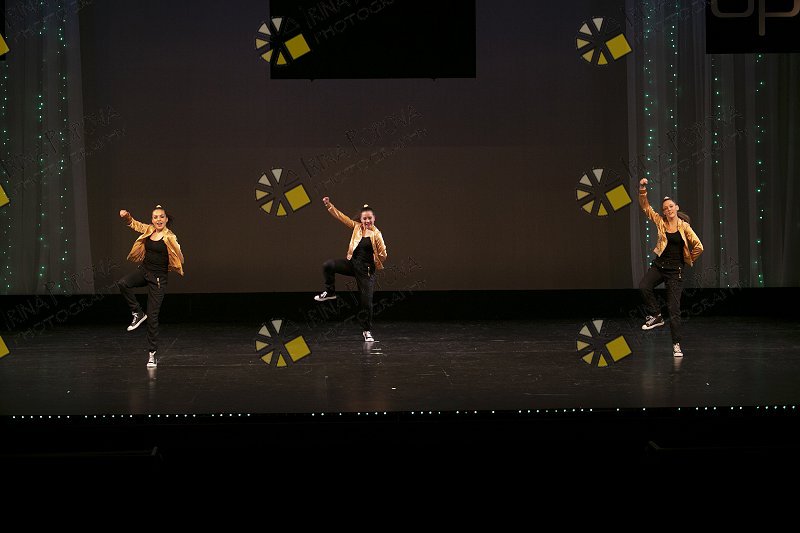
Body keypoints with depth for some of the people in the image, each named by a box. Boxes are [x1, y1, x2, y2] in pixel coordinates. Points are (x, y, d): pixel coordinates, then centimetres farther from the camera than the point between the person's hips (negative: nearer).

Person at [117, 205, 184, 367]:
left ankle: (153, 354, 8)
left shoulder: (169, 237, -12)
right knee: (123, 283, -26)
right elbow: (133, 223, 20)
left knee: (153, 316, -3)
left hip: (158, 278, -5)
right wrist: (126, 216, 2)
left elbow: (179, 256, -23)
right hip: (144, 271, 5)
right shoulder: (149, 230, 5)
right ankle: (138, 314, -4)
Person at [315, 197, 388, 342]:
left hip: (366, 270, -4)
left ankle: (367, 330, 13)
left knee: (366, 301, -2)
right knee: (328, 265, -19)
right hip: (352, 263, 4)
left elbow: (383, 256, -10)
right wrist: (329, 205, -2)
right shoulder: (357, 227, 2)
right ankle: (330, 292, 1)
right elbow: (341, 217, 2)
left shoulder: (376, 234, -11)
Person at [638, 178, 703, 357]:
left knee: (674, 307, -4)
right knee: (643, 286, -26)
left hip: (675, 270, -3)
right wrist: (642, 188, -10)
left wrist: (688, 261, 2)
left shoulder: (684, 226, -6)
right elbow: (645, 207, 1)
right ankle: (655, 316, -3)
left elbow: (698, 247, -10)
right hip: (659, 265, 3)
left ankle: (676, 344, 3)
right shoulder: (661, 222, 4)